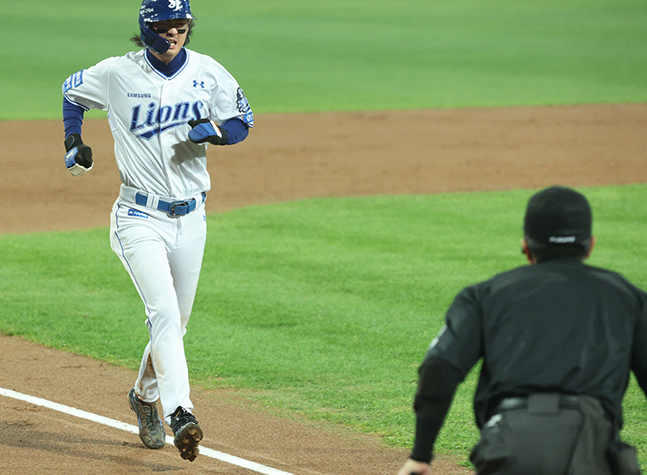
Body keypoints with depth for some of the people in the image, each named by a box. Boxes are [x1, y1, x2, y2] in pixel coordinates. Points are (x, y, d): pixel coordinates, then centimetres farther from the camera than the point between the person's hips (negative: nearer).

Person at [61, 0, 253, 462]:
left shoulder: (208, 72, 1)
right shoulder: (117, 73, -5)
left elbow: (243, 122, 9)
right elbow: (72, 91, 14)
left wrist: (215, 129, -13)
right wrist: (74, 141, 0)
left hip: (190, 218, 4)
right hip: (140, 218, -4)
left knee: (174, 322, 14)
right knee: (164, 313, -21)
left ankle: (145, 394, 39)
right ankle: (179, 413, -30)